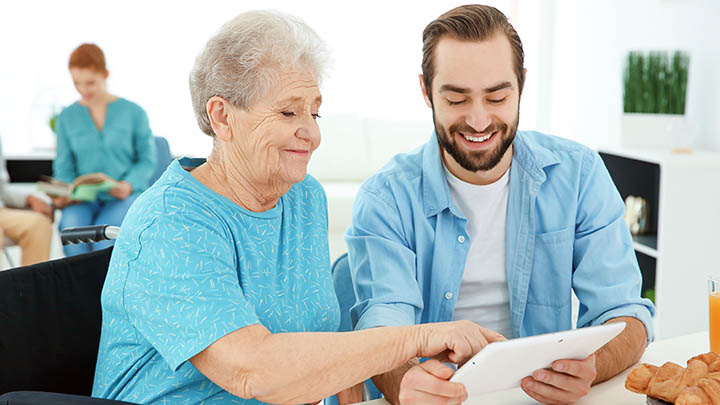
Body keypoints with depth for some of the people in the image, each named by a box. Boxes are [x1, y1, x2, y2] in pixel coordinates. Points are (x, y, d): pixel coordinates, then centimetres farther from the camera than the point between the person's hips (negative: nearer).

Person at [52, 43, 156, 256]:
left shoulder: (133, 112, 5)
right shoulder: (66, 117, 12)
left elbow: (147, 160, 5)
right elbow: (64, 168, 11)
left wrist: (129, 185, -14)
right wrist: (63, 194, -10)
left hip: (125, 195, -2)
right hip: (84, 198, 2)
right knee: (71, 225, -33)